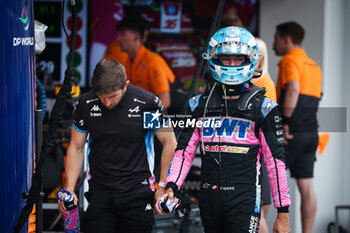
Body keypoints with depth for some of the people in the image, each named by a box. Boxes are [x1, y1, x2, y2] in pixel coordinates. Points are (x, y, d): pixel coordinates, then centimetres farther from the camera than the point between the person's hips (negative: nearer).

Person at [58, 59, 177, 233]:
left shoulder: (147, 103, -10)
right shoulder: (86, 104, -3)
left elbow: (170, 143, 2)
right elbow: (76, 148, 8)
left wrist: (162, 186, 1)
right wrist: (69, 188, -3)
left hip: (137, 193, -1)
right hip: (99, 193, 2)